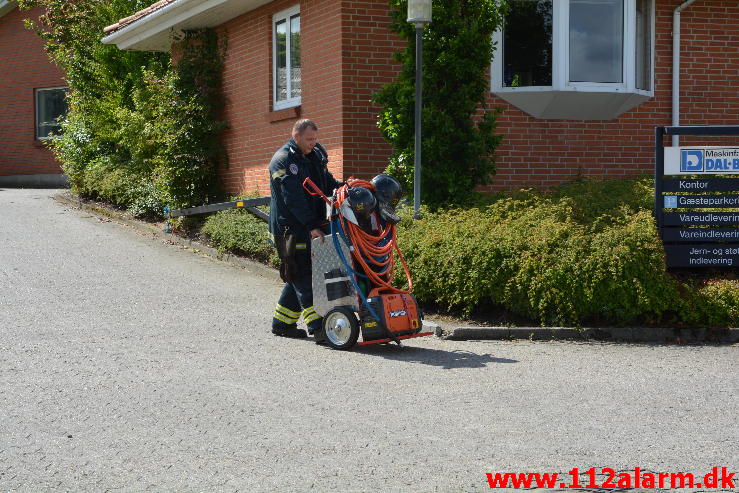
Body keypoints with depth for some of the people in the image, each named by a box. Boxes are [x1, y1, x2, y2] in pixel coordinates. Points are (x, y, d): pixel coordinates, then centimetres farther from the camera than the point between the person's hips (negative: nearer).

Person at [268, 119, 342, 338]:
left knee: (299, 277, 12)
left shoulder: (316, 155, 13)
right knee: (302, 277, -10)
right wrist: (312, 226, -27)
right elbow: (293, 199, -21)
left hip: (309, 227, 9)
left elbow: (327, 183, 22)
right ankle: (316, 326, -13)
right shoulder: (283, 160, -14)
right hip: (289, 228, -9)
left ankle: (281, 323, 22)